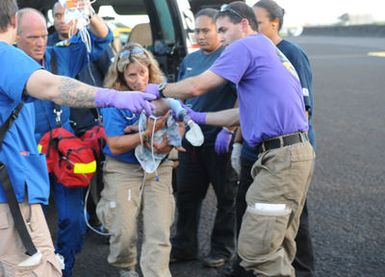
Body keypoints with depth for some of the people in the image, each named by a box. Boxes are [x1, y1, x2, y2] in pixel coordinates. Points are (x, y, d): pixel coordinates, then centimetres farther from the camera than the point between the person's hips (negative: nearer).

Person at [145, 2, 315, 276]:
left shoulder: (246, 46, -5)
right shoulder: (271, 52, 24)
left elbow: (196, 86, -8)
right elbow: (245, 113, 26)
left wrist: (159, 90, 9)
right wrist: (197, 117, 26)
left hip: (281, 157, -10)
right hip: (293, 153, 10)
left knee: (255, 249, -9)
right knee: (278, 248, 12)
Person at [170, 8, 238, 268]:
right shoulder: (190, 60, 13)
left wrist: (228, 131, -19)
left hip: (219, 141, -7)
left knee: (226, 197, 7)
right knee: (186, 195, 12)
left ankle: (223, 249, 19)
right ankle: (184, 247, 23)